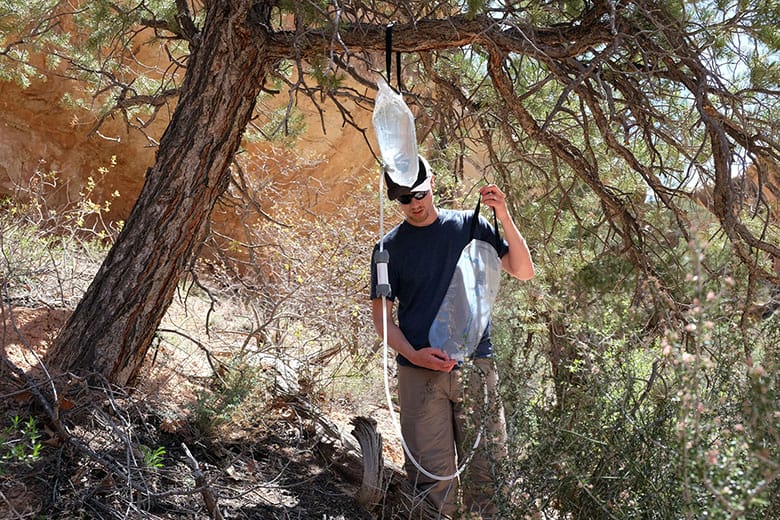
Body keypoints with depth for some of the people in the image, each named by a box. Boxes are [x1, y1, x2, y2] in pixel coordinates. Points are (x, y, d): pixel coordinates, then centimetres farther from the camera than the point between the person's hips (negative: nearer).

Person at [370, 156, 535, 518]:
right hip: (420, 373, -1)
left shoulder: (470, 225, 8)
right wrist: (413, 354, -12)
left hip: (476, 366, 1)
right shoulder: (390, 247, 5)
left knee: (487, 466, 2)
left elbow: (523, 271, 5)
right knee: (431, 472, -2)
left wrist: (504, 217, -8)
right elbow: (381, 313, 5)